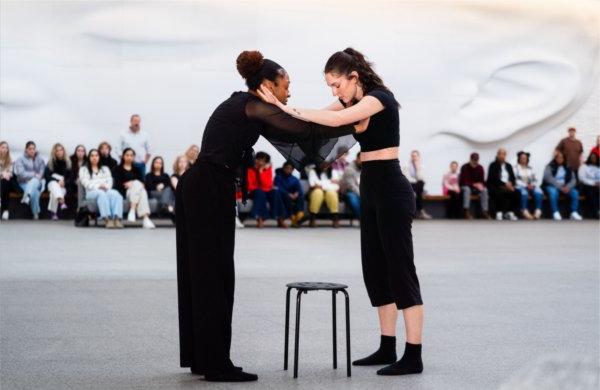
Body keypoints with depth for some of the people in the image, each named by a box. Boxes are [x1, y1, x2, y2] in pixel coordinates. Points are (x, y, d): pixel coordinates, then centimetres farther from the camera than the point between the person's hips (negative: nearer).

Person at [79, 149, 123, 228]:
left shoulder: (105, 169, 33)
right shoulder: (83, 169, 22)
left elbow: (109, 181, 16)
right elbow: (86, 183, 5)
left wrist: (106, 186, -8)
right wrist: (98, 187, -12)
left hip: (107, 190, 3)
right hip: (91, 192, -3)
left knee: (115, 193, -36)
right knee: (101, 193, -41)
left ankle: (117, 218, -55)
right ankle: (107, 219, -58)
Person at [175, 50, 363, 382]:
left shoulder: (244, 106, 20)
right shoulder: (253, 106, -8)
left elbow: (291, 135, 25)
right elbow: (305, 129, -15)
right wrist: (353, 127, -8)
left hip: (198, 189, 10)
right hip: (209, 191, -10)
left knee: (201, 274, 12)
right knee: (214, 275, -6)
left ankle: (199, 357, 18)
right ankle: (216, 364, -2)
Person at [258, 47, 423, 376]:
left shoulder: (379, 97, -15)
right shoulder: (354, 102, 12)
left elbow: (335, 120, -29)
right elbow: (315, 120, 9)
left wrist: (288, 109, -24)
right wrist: (282, 107, -6)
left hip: (392, 192, -10)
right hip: (371, 192, 10)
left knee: (400, 271, -8)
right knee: (375, 272, 11)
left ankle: (413, 356, -5)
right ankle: (388, 349, 19)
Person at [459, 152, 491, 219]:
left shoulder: (480, 168, -2)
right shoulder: (464, 168, -15)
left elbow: (482, 181, -1)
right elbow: (464, 181, -19)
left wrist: (480, 185, -24)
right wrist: (474, 184, -29)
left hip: (476, 187, 4)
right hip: (465, 186, -4)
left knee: (484, 190, -26)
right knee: (467, 189, -38)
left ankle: (484, 211, -31)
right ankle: (466, 212, -45)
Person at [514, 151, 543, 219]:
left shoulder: (530, 168, 20)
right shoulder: (516, 168, 6)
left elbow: (535, 180, 16)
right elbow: (515, 180, -4)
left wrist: (533, 185, -7)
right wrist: (526, 185, -14)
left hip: (531, 186, 4)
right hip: (520, 186, -4)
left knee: (539, 193, -30)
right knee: (524, 193, -40)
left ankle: (538, 212, -41)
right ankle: (525, 212, -48)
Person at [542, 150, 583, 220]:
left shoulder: (567, 168, 12)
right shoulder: (549, 167, -1)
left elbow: (573, 179, 6)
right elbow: (548, 178, -15)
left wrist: (568, 187, -16)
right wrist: (560, 187, -23)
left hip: (565, 187, 4)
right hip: (552, 186, -4)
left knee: (575, 192, -23)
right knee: (553, 192, -38)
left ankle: (574, 213, -24)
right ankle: (555, 213, -38)